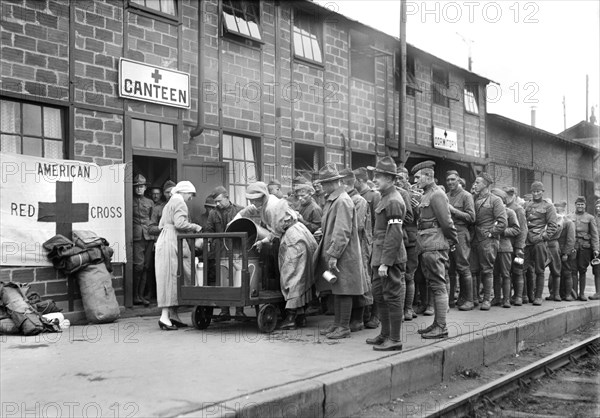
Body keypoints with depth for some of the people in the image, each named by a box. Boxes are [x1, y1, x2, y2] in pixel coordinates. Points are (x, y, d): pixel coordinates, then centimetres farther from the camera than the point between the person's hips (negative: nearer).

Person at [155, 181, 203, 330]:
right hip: (173, 242, -10)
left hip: (164, 240, 10)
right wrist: (195, 227, -4)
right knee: (172, 277, -11)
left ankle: (173, 316, 9)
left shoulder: (168, 204, 25)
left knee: (170, 278, 8)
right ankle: (165, 316, -15)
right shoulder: (180, 203, -5)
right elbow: (180, 223, -19)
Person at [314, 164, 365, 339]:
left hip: (343, 255, -9)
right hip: (331, 253, 9)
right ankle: (337, 323, 22)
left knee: (343, 291, -2)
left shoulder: (343, 201, -16)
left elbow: (343, 232, -20)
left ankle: (344, 327, 4)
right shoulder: (331, 200, 14)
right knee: (335, 291, 14)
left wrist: (333, 255, -21)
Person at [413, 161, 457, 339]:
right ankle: (437, 323, 21)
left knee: (438, 286, -7)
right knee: (434, 286, 14)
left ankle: (441, 327, -4)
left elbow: (446, 222, -16)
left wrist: (452, 240, -4)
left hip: (434, 247, -10)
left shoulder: (436, 194, -12)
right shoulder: (426, 195, 18)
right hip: (426, 247, 10)